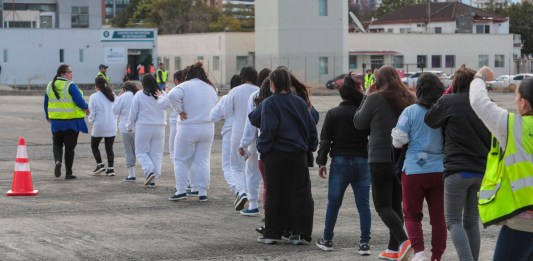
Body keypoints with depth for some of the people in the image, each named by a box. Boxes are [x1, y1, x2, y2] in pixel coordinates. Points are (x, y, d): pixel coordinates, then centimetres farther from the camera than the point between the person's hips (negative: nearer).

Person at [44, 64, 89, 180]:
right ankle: (68, 172, 9)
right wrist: (86, 108, 4)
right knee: (70, 146, 5)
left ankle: (58, 160, -10)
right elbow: (79, 101, -17)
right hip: (71, 120, -4)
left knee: (57, 143, 19)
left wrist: (48, 117, 27)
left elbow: (46, 104, 13)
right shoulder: (70, 86, -13)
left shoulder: (50, 86, 6)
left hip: (56, 121, 4)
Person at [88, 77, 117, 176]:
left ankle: (100, 164, 7)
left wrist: (91, 120, 11)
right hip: (111, 127, 4)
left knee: (94, 145, 17)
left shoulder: (94, 97, -11)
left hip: (99, 126, -4)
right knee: (109, 148, 9)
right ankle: (110, 168, 3)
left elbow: (92, 113, -8)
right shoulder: (113, 96, 2)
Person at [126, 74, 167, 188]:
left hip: (143, 127, -3)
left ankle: (149, 171, -16)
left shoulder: (139, 95, -8)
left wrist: (130, 126, 11)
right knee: (157, 154, 8)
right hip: (159, 127, 3)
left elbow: (133, 113, -2)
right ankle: (154, 179, 7)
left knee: (141, 152, 7)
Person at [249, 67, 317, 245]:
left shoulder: (269, 103, -7)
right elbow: (312, 127, 9)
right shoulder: (299, 102, 5)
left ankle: (271, 234, 8)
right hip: (299, 155, 3)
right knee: (300, 193, 6)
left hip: (275, 155, -3)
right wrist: (311, 147, 17)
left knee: (274, 194, 5)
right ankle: (300, 233, 3)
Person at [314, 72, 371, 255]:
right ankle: (364, 243, -1)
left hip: (340, 162, 0)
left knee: (333, 203, 10)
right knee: (363, 204, 2)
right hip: (362, 162, 0)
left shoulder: (333, 114, -1)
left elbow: (325, 139, -2)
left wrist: (321, 162, 3)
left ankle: (327, 240, 17)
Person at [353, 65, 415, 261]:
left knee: (382, 205, -2)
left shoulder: (375, 99, -10)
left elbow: (359, 123, 1)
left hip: (381, 158, -6)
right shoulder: (409, 99, 5)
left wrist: (366, 96, 9)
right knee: (396, 204, 15)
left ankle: (403, 241, -21)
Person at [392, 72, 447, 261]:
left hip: (415, 170, -2)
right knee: (438, 216, 9)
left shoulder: (411, 112, -9)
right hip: (440, 170, 3)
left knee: (412, 215, 9)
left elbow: (398, 141, -7)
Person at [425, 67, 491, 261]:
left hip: (457, 170, -4)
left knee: (453, 220, 1)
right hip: (483, 171, 5)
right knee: (472, 221, 14)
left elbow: (429, 120, 9)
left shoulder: (448, 102, -6)